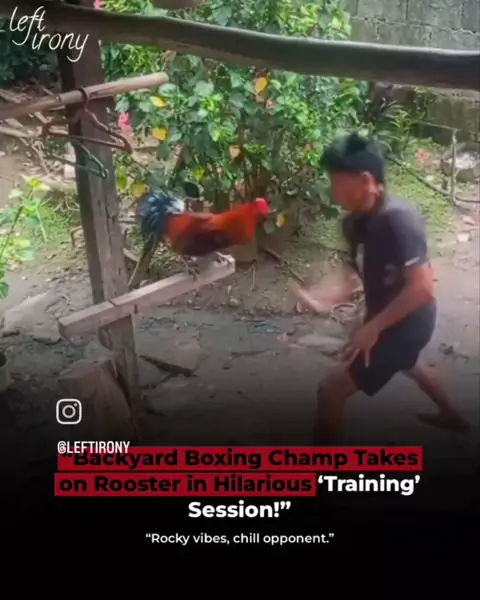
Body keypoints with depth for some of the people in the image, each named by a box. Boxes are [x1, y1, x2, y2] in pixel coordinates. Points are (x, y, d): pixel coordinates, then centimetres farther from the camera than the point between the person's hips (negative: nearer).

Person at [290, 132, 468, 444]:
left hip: (406, 322, -10)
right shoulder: (357, 222, -3)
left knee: (332, 388, -10)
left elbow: (422, 287, -31)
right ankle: (452, 416, 62)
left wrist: (373, 327, -28)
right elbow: (357, 271, 8)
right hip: (387, 318, 10)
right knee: (409, 365, 37)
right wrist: (323, 300, -8)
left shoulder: (399, 220, -30)